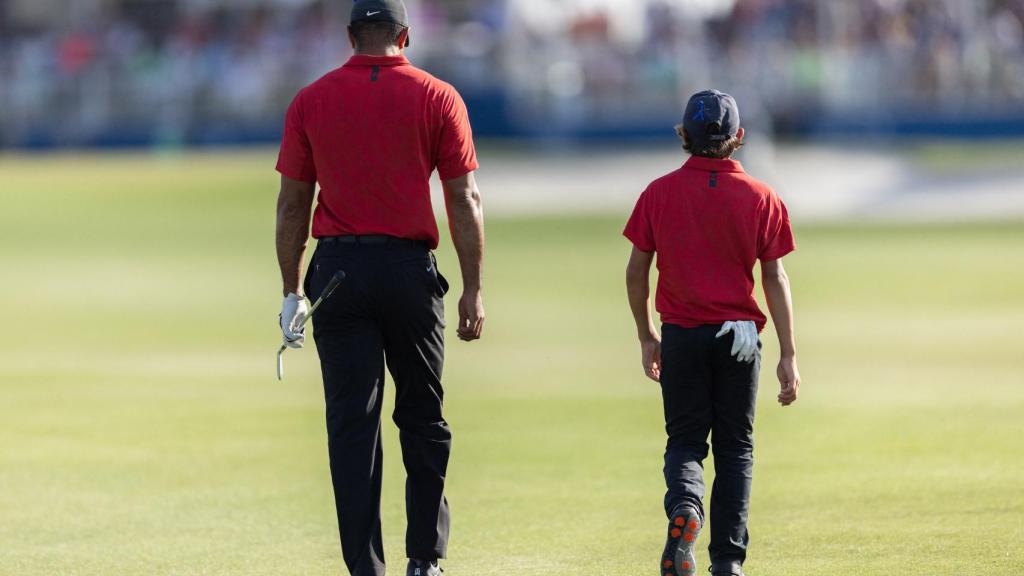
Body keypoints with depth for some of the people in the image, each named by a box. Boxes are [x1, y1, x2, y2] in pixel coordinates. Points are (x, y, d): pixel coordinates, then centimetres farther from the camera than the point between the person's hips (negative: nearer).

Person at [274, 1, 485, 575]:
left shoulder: (311, 101, 4)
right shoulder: (438, 97, 1)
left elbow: (292, 205, 5)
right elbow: (464, 200, -3)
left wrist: (293, 291, 11)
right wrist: (473, 290, 0)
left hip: (338, 269, 1)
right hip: (411, 268, 0)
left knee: (352, 424, 1)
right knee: (423, 420, 13)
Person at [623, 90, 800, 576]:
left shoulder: (659, 193, -2)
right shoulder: (762, 199, -3)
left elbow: (636, 272, 1)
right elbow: (775, 279, -4)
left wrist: (646, 337, 14)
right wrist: (788, 356, -2)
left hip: (681, 336, 0)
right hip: (739, 335, 0)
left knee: (685, 441, 10)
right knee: (735, 447, 10)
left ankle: (684, 505, -22)